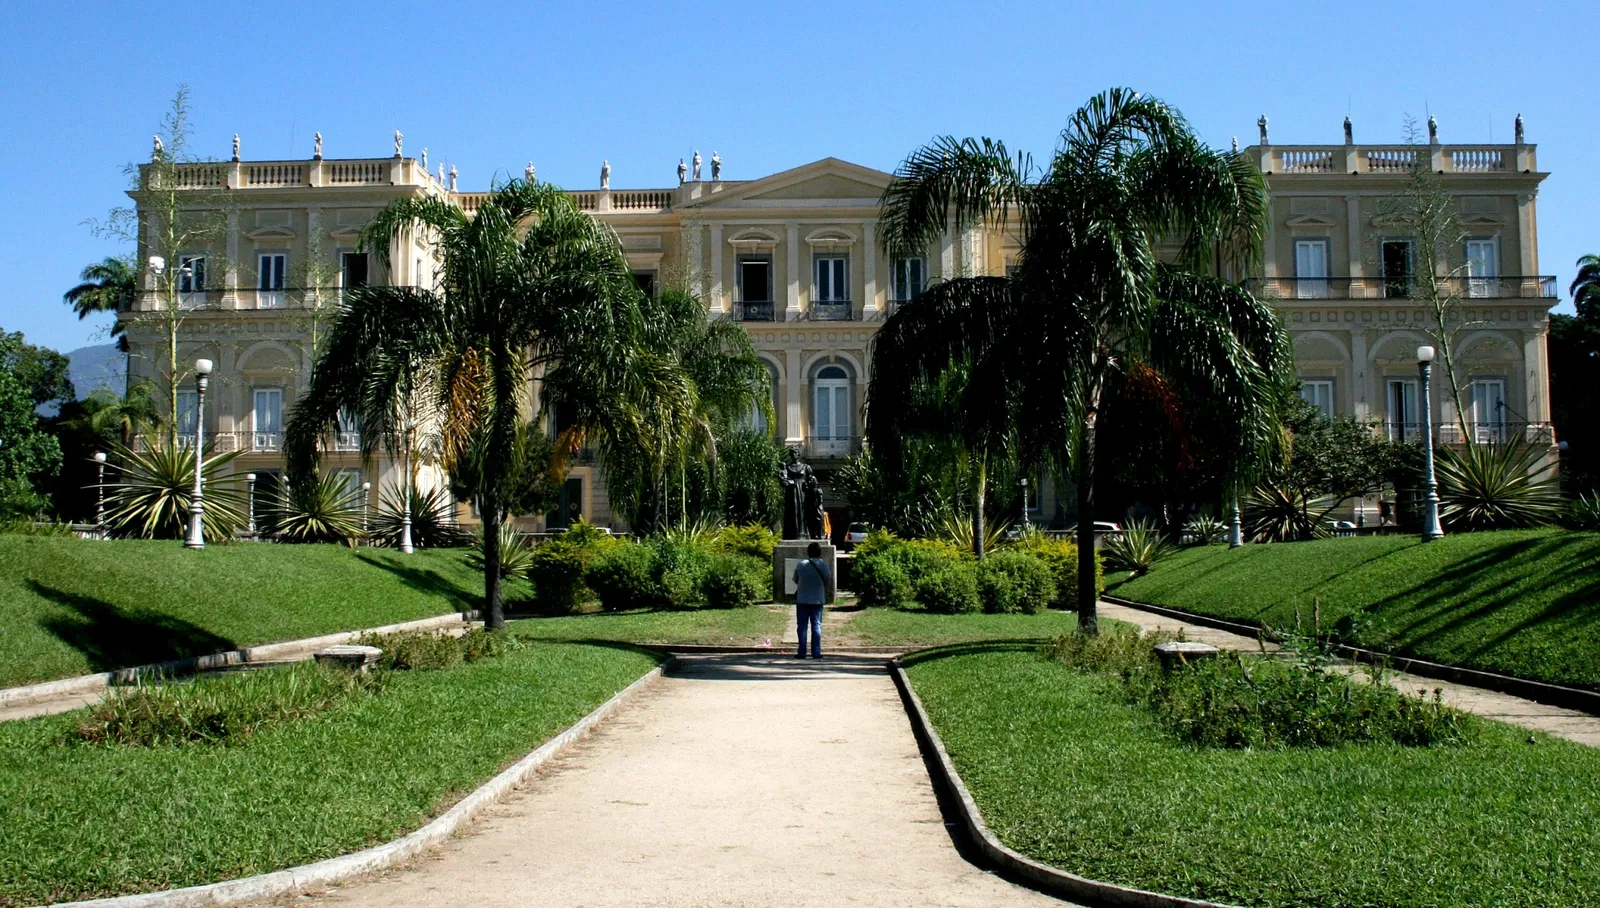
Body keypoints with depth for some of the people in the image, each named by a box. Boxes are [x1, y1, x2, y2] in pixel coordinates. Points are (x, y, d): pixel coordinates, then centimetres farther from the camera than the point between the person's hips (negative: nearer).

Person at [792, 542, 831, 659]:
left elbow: (795, 580, 7)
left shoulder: (800, 565, -6)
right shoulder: (823, 566, -6)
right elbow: (828, 583, 4)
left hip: (802, 600, 0)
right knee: (816, 625, 5)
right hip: (817, 600, 0)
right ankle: (816, 652, 2)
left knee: (802, 626, 5)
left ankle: (802, 652, 2)